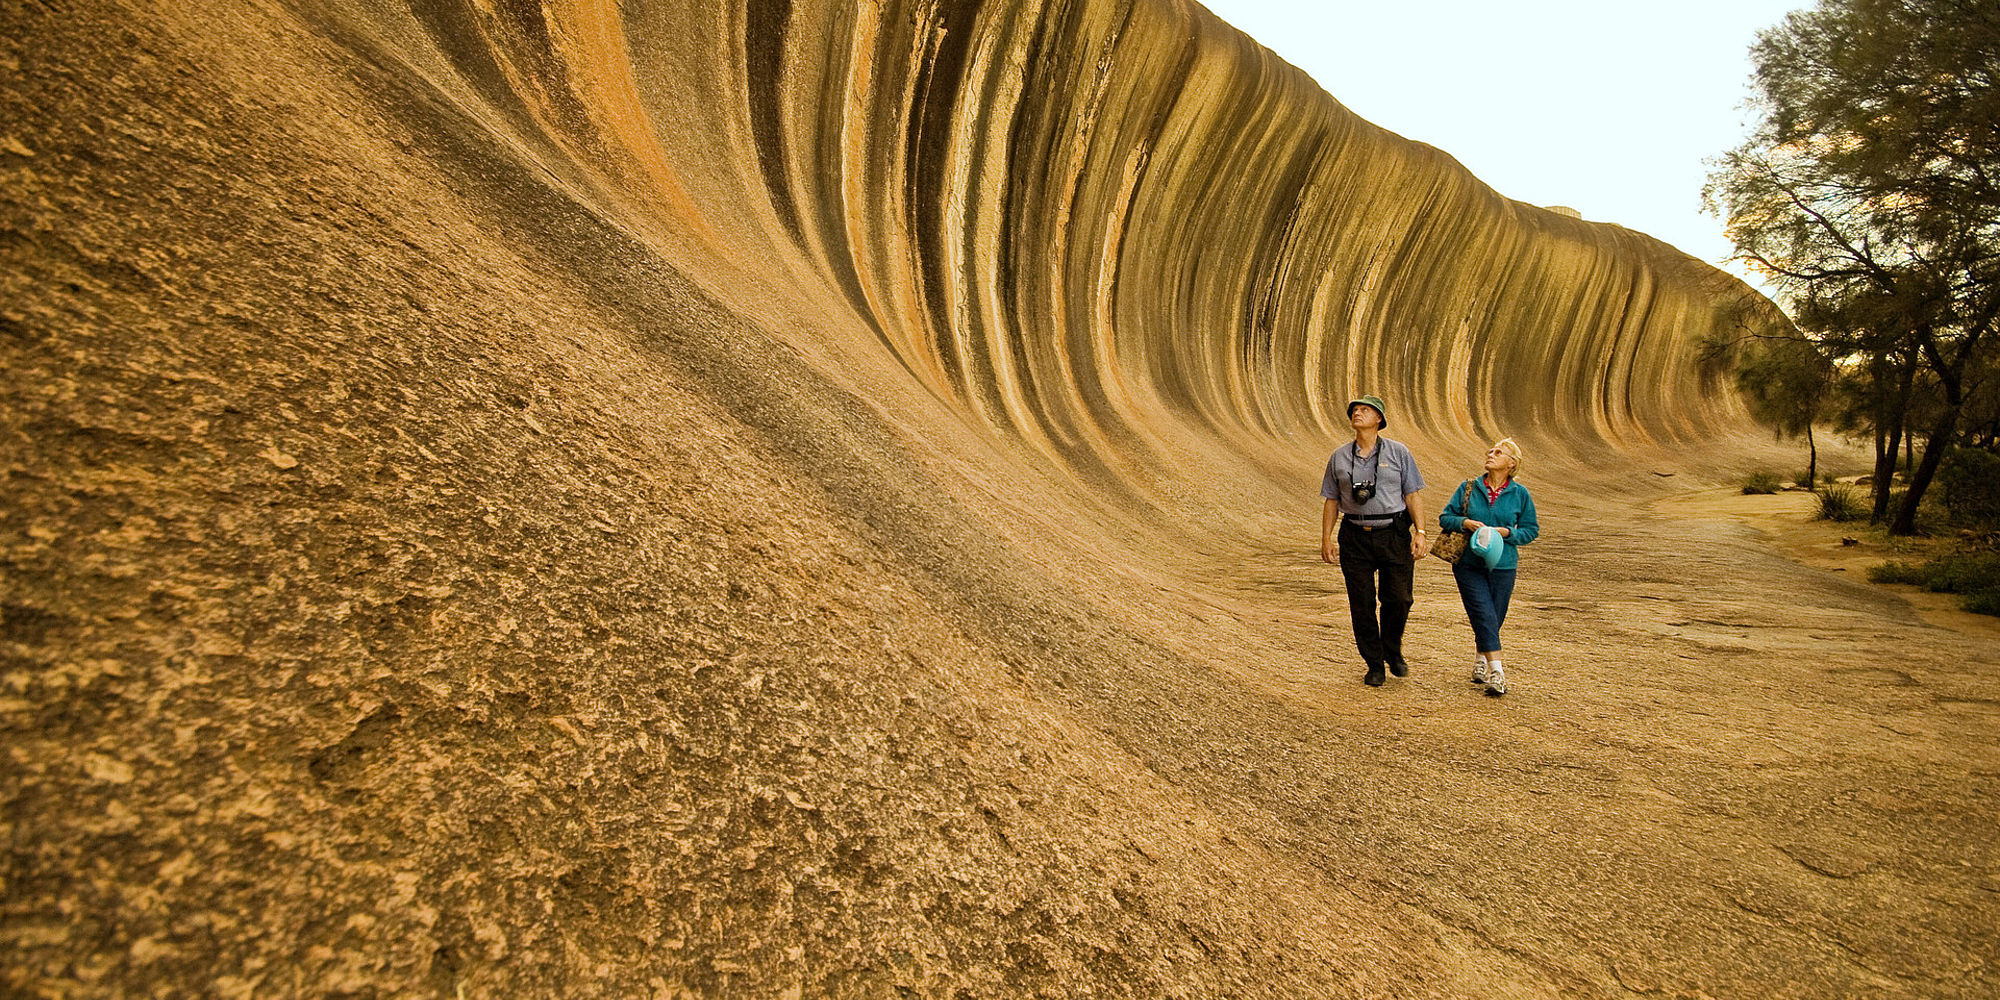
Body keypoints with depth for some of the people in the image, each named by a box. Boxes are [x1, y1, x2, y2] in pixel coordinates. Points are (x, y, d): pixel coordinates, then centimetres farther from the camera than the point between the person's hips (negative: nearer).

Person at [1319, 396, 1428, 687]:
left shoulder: (1398, 453, 4)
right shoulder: (1339, 457, 9)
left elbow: (1412, 496, 2)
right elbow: (1331, 501, 10)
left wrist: (1420, 532, -6)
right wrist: (1326, 538, 5)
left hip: (1394, 534, -1)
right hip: (1355, 537, 1)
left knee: (1398, 598, -3)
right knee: (1361, 603, 2)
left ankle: (1393, 652, 25)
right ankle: (1374, 665, 17)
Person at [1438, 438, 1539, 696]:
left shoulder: (1520, 494, 3)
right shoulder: (1468, 488, 3)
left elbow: (1531, 529, 8)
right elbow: (1445, 517, 6)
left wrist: (1506, 532, -10)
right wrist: (1465, 522, -13)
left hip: (1502, 566, 1)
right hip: (1469, 565, -1)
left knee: (1494, 619, 8)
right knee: (1484, 616, -11)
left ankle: (1481, 663, 30)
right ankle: (1496, 672, -11)